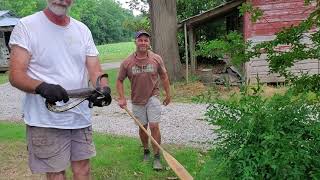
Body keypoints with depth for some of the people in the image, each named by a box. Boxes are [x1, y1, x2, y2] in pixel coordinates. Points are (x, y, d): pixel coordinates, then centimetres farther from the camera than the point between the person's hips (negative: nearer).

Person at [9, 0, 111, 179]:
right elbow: (16, 75, -12)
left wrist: (104, 89, -19)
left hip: (81, 117, 5)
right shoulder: (26, 26, -6)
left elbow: (95, 70, 2)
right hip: (46, 121, -4)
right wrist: (41, 87, -32)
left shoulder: (83, 30, 8)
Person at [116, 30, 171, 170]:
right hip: (137, 101, 1)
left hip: (153, 98, -1)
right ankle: (146, 151, 35)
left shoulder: (156, 59, -6)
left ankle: (157, 157, 7)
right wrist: (122, 98, -8)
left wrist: (168, 94, 9)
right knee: (142, 127, 12)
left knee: (154, 126, -7)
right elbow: (119, 81, 1)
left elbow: (164, 77, 5)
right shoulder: (127, 62, -9)